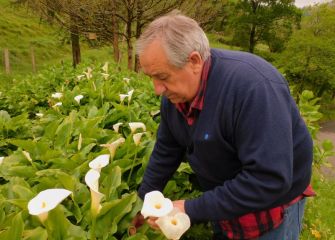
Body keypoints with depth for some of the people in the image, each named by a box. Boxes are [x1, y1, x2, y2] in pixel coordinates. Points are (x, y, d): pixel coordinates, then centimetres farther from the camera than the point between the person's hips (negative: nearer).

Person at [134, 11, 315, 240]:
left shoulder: (255, 87, -35)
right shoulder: (175, 91, -10)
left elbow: (270, 180, -36)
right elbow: (166, 149, 3)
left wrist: (193, 210, -31)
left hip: (270, 208, -5)